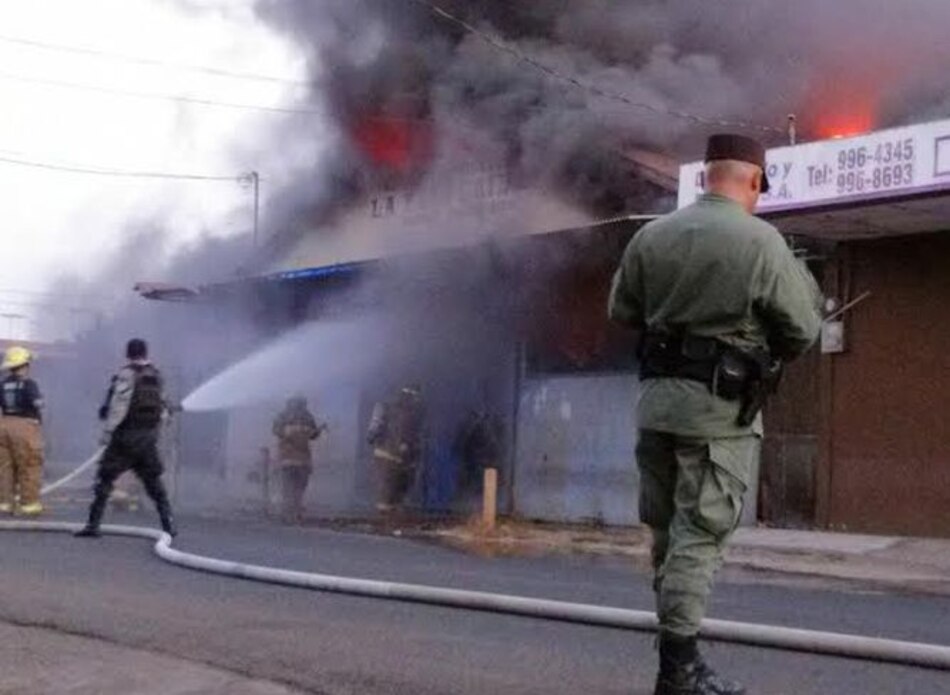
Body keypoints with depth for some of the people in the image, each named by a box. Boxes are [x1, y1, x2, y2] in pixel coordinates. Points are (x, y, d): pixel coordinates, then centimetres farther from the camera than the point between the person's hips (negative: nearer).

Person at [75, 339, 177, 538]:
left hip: (125, 437, -6)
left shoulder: (127, 374, -11)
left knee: (105, 479, 1)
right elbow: (163, 410, 13)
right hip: (149, 439, 6)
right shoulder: (156, 376, 9)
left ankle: (93, 525, -1)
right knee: (154, 482, 14)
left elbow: (118, 407, -17)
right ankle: (169, 524, 10)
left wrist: (107, 432, -12)